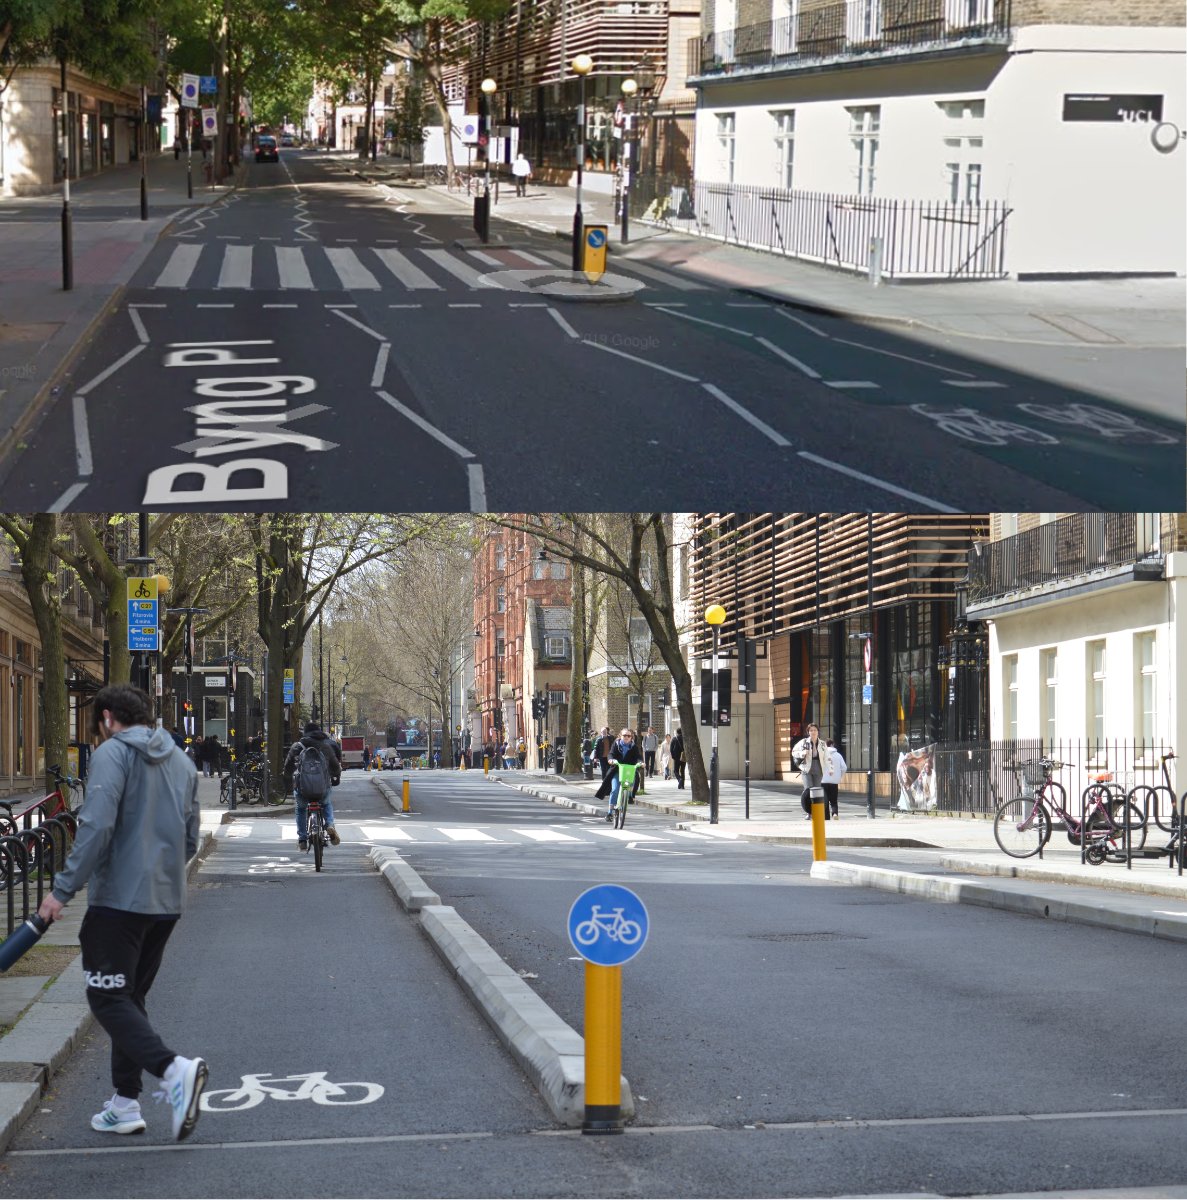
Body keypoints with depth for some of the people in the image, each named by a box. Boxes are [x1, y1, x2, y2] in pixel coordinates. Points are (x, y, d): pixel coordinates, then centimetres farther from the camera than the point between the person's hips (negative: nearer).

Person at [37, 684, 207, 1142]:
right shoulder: (181, 761, 15)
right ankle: (125, 1104, 16)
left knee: (108, 998, -5)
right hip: (167, 902, 8)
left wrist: (63, 889, -16)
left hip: (119, 898, -8)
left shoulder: (112, 753, -8)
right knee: (130, 997, 16)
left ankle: (173, 1069, -26)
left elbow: (96, 828, -19)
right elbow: (190, 840, 18)